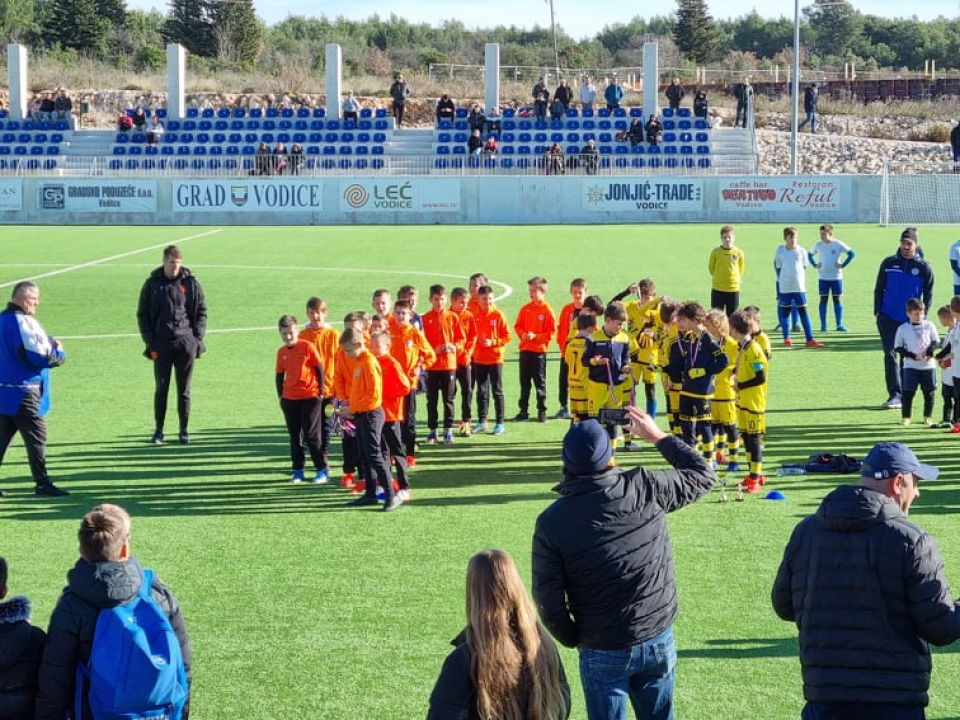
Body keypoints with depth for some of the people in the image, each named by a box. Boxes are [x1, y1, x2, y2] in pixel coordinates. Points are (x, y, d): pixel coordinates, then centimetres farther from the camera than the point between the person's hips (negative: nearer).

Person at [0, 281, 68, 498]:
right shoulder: (22, 322, -18)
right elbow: (39, 356, -21)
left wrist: (49, 344, 5)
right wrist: (59, 353, -1)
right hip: (23, 392, -9)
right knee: (37, 436, 0)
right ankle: (42, 484, 5)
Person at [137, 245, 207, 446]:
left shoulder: (191, 283, 3)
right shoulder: (152, 284, 3)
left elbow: (202, 311, 8)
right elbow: (142, 315, 5)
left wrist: (197, 337, -2)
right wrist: (150, 342, -3)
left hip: (186, 343, 0)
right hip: (161, 344, 0)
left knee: (184, 389, 4)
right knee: (161, 388, 3)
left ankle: (184, 430, 12)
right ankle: (158, 430, 12)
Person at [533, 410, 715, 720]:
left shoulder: (552, 521, -14)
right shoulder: (646, 487, -12)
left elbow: (547, 600, -10)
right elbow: (702, 476, 7)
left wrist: (574, 640, 7)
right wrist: (657, 435, 14)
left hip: (603, 651, -2)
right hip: (658, 640, 2)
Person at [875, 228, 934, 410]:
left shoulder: (924, 267, 0)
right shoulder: (888, 263, 3)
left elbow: (928, 295, 6)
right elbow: (879, 289, 10)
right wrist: (877, 311, 2)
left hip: (911, 320, 0)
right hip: (888, 318, 0)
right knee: (890, 354, -8)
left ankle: (903, 396, 15)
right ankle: (895, 394, -8)